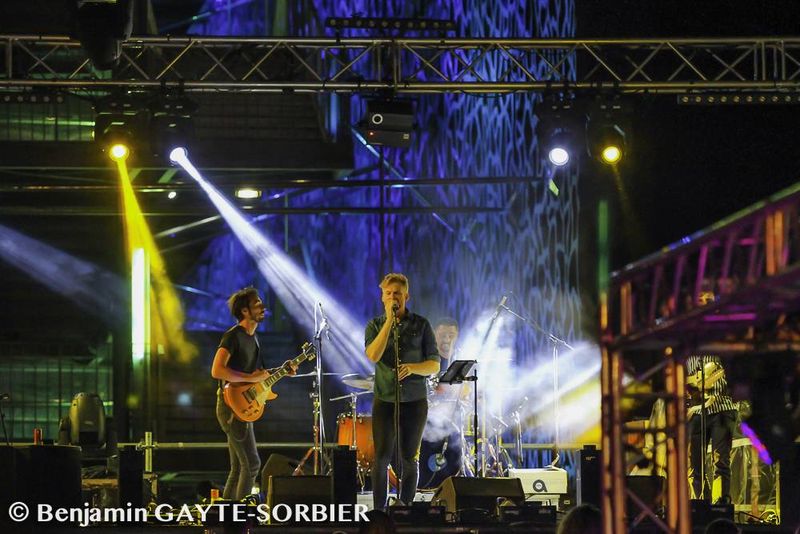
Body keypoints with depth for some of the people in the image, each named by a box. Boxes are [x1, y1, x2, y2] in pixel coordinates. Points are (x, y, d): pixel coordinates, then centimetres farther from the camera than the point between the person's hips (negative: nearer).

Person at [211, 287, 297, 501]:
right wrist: (250, 378, -23)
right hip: (232, 407, -10)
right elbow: (217, 371, -24)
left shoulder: (252, 338, 17)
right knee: (252, 464, -12)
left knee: (239, 468, 11)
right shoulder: (233, 336, -13)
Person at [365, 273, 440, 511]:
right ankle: (379, 511, 1)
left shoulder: (421, 325, 3)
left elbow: (434, 366, 1)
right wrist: (390, 321, -16)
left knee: (410, 459, 4)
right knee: (381, 457, -4)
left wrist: (412, 368, -20)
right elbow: (373, 355, -15)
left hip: (415, 401, 0)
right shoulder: (375, 326, 4)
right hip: (384, 400, 0)